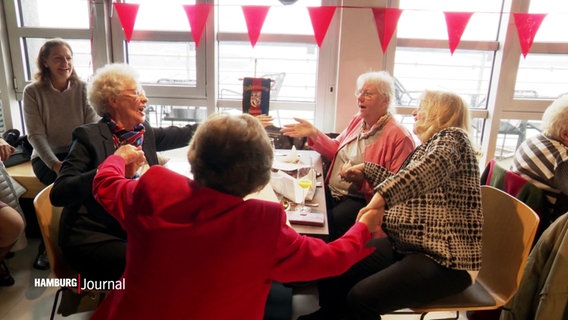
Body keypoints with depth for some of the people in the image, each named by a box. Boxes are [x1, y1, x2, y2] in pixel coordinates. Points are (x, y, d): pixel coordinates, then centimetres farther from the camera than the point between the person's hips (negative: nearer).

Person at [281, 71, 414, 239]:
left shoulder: (399, 136, -11)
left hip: (360, 200, -7)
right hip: (330, 192, 7)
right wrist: (314, 134, 7)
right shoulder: (358, 119, 12)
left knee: (328, 224, -29)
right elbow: (336, 150, 21)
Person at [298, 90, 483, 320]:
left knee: (361, 298, -25)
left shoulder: (452, 137, -9)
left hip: (445, 259, -9)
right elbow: (404, 183, 30)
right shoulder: (425, 148, 20)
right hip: (406, 245, 9)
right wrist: (366, 169, 23)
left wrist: (382, 195, -43)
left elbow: (433, 165, -33)